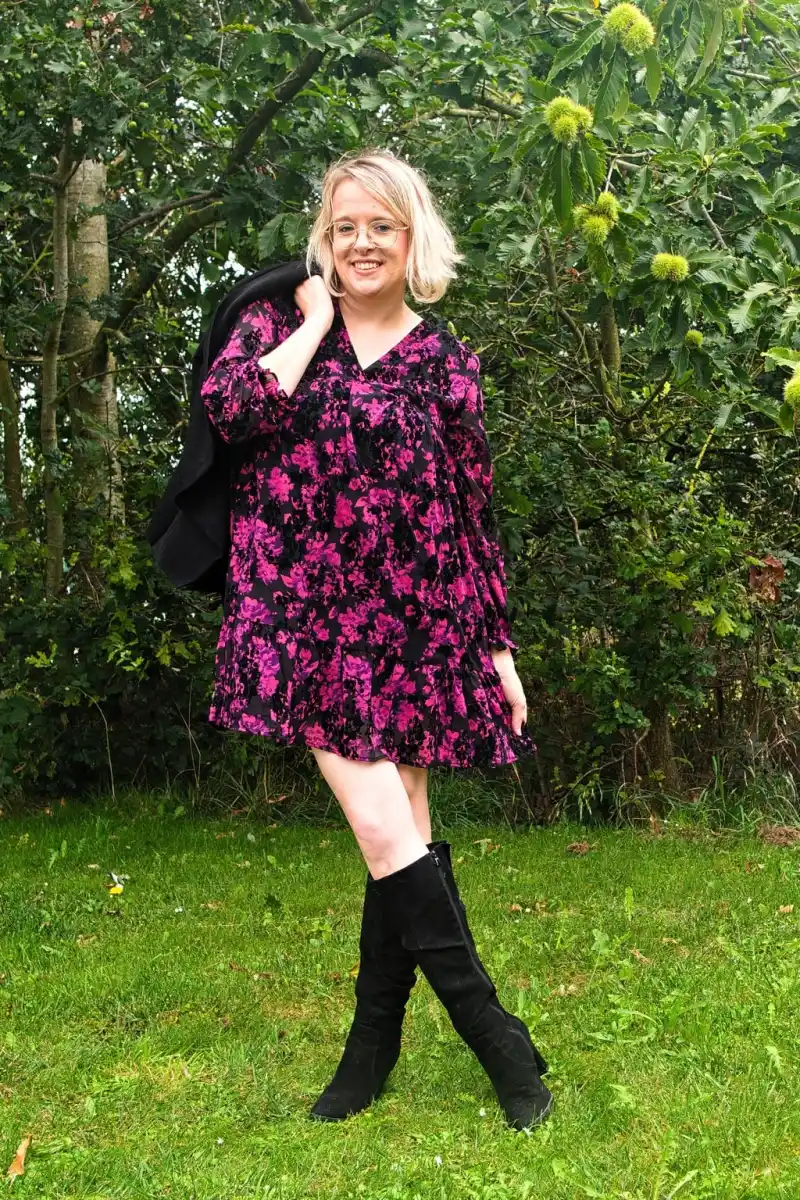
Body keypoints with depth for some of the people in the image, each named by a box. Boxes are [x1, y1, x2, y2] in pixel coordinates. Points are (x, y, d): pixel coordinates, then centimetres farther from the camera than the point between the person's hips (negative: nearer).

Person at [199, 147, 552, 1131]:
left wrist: (500, 650, 7)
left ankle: (373, 1041, 22)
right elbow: (231, 409, -14)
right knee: (387, 835, -8)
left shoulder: (446, 364, 8)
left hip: (413, 624, 2)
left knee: (399, 834, 5)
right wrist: (317, 323, -4)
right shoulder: (277, 321, 8)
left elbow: (473, 515, 9)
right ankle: (499, 1041, 4)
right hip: (304, 613, -1)